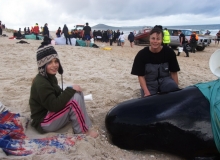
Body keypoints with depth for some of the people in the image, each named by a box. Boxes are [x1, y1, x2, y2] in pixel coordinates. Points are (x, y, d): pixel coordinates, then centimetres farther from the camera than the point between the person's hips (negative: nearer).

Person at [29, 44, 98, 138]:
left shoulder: (50, 77, 6)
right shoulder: (40, 83, -24)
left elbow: (58, 95, 14)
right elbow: (54, 106, -30)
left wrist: (71, 90, -4)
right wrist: (71, 90, -22)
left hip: (51, 113, 9)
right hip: (43, 122, -9)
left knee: (77, 92, -1)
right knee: (75, 98, -25)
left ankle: (83, 123, -2)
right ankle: (83, 131, -9)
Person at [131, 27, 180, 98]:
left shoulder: (169, 52, -11)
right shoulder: (142, 54, -14)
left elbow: (173, 73, -2)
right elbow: (141, 76, -10)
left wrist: (176, 91, -5)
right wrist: (147, 92, -20)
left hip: (165, 79, 1)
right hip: (149, 83, 0)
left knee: (174, 90, -29)